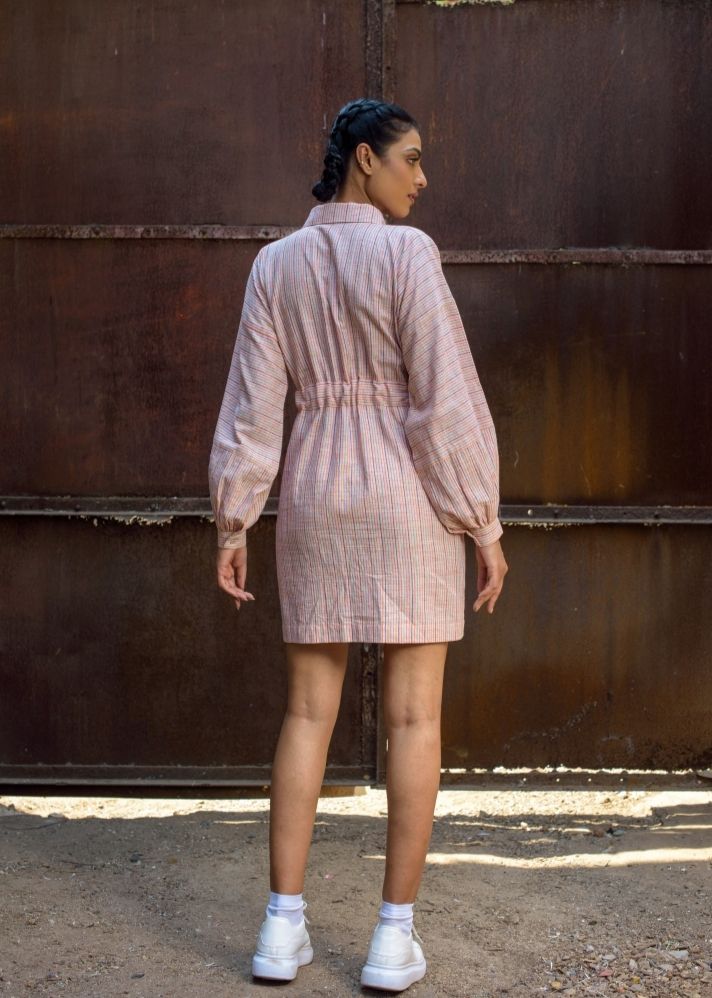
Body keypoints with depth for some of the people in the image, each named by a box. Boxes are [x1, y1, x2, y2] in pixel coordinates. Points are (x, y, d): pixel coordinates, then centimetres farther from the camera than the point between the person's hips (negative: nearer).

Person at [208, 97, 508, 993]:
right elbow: (447, 400, -12)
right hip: (408, 499, -4)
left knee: (309, 711, 9)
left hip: (315, 498, 4)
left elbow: (253, 405, 2)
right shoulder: (407, 252, -8)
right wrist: (485, 524, -7)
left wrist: (231, 527, 6)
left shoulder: (275, 263, 6)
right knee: (415, 715, 2)